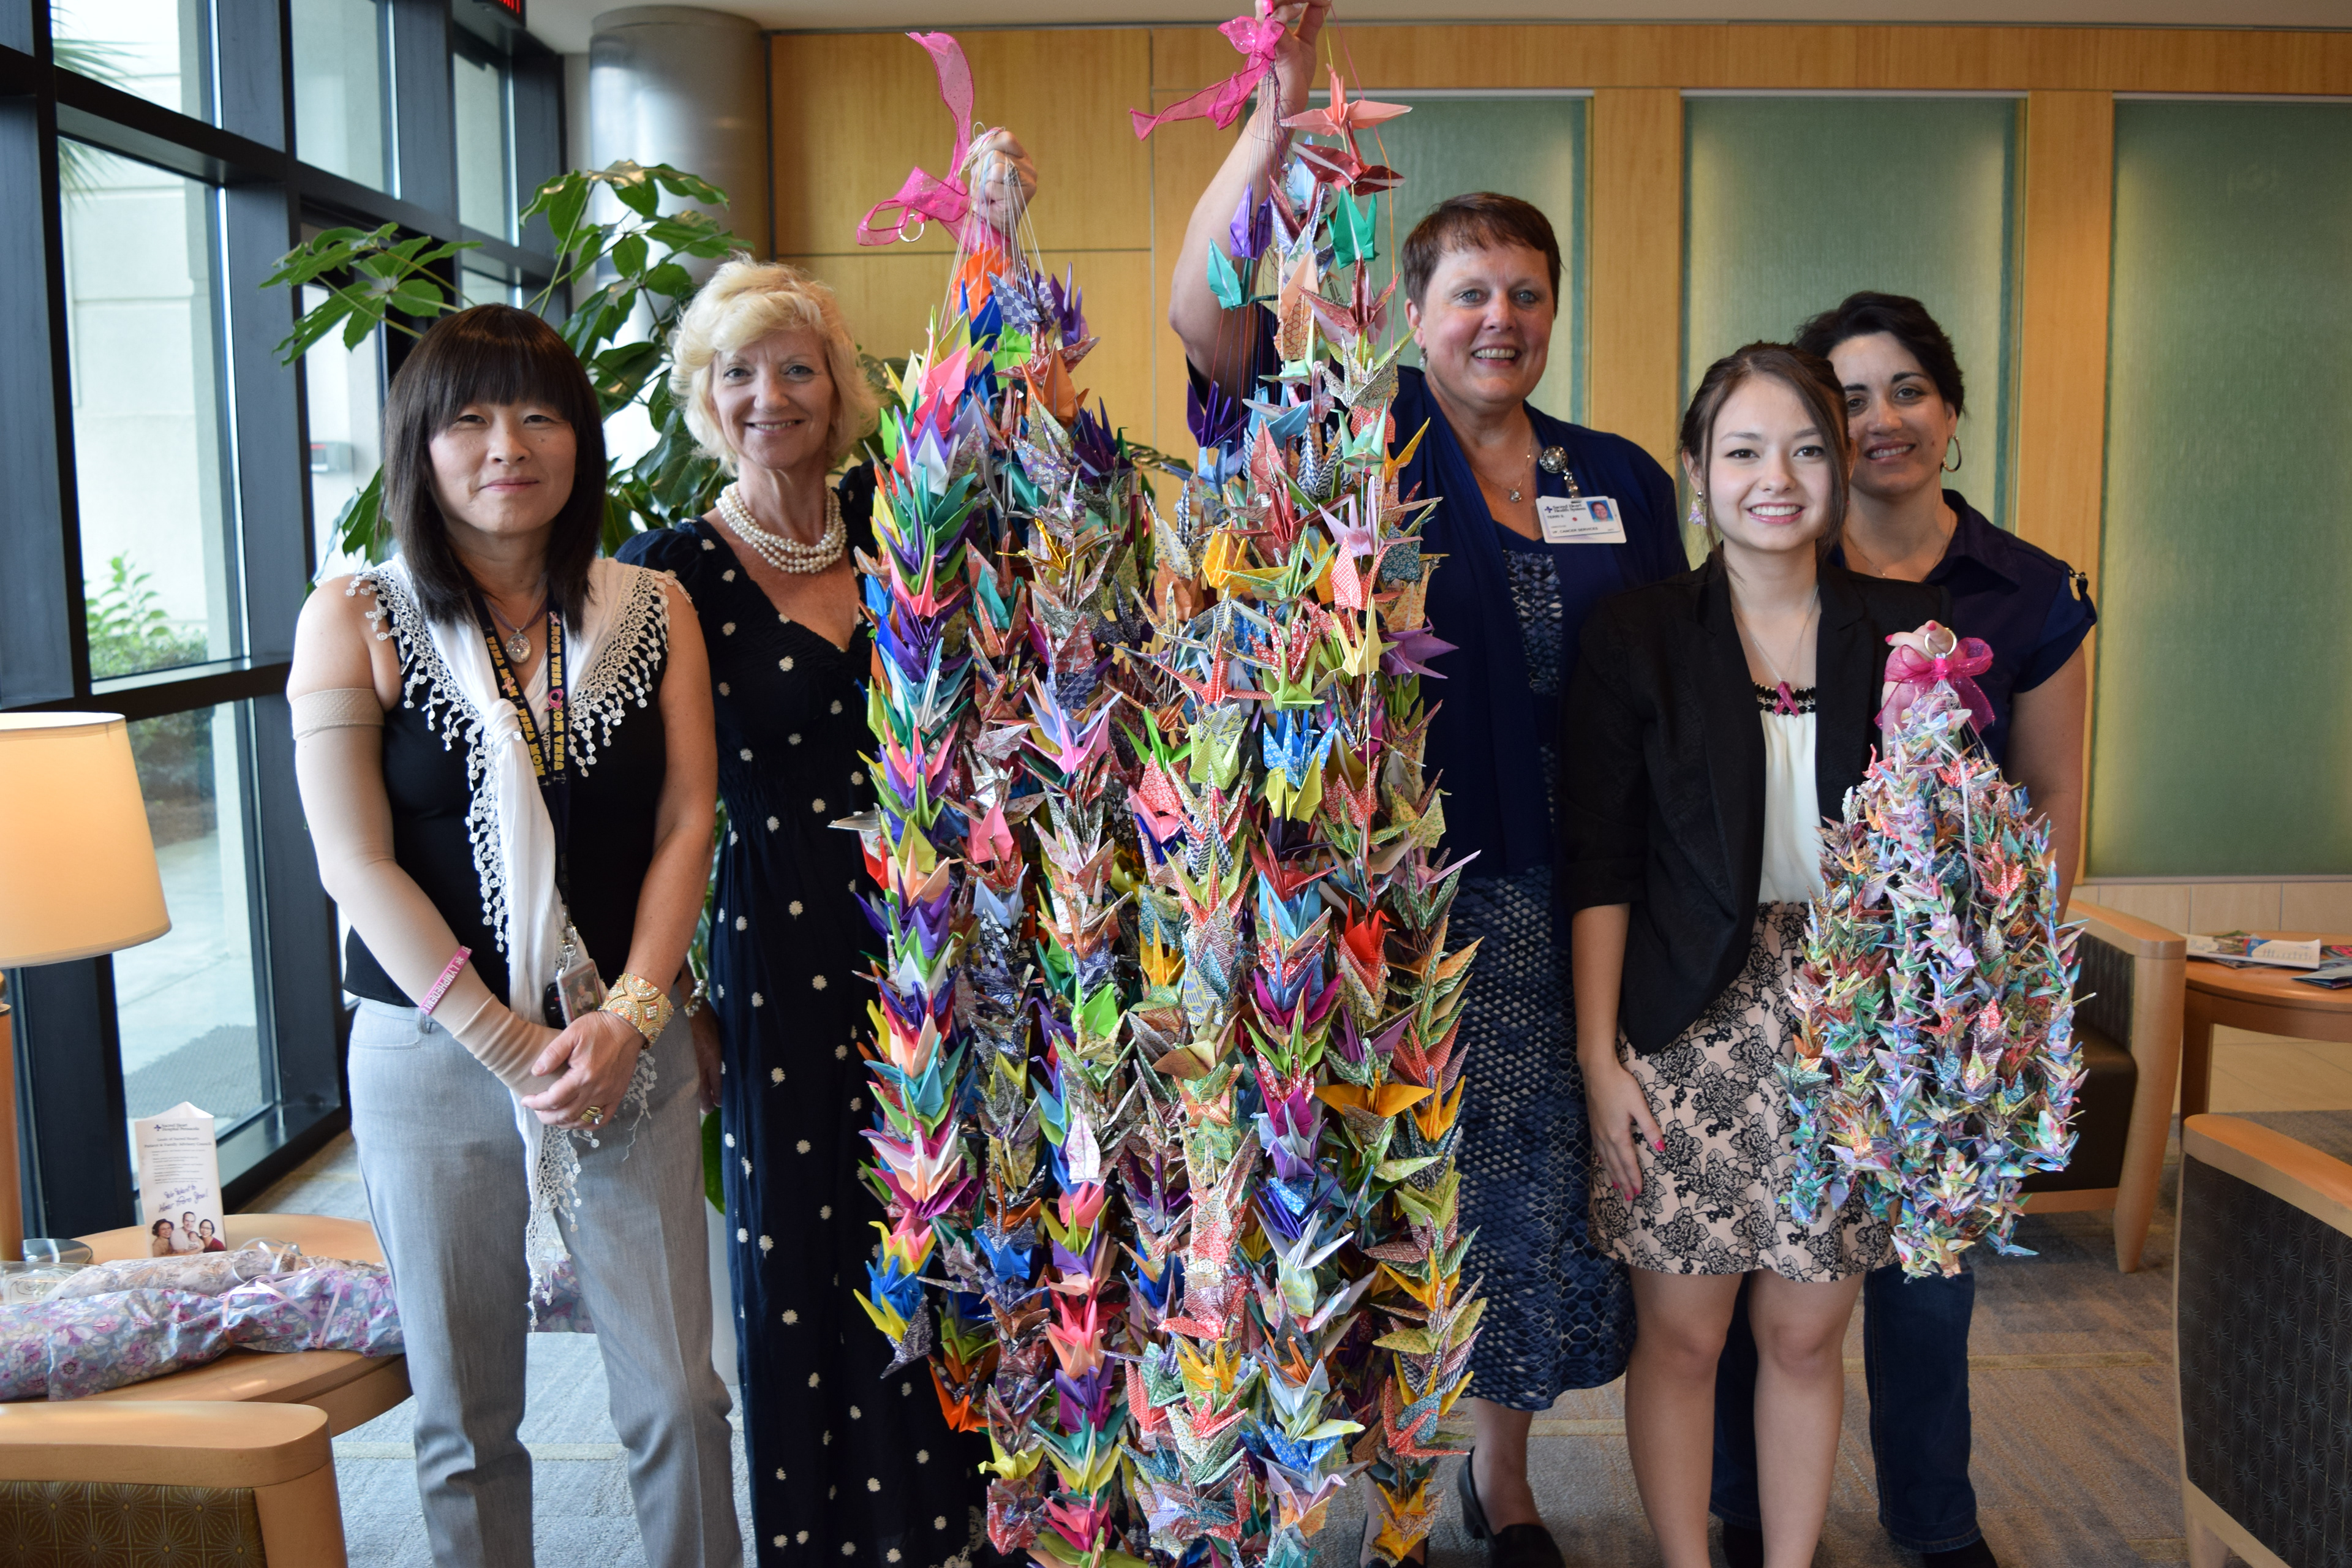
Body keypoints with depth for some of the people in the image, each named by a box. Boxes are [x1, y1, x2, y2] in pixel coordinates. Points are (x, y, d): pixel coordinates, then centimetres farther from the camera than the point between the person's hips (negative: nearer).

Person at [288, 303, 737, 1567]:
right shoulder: (354, 621, -2)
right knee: (465, 1421, 12)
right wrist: (508, 1044, -13)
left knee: (677, 1397, 4)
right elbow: (357, 863, -8)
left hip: (630, 1050, 1)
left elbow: (685, 823, 1)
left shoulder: (651, 611, 5)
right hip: (432, 1058, -1)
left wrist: (626, 1016, -11)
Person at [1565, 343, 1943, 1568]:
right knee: (1681, 1334, 6)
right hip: (1688, 1036, -1)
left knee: (1807, 1335, 11)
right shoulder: (1636, 636, -1)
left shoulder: (1902, 632, 4)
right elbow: (1600, 862, -3)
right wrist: (1598, 1053, -7)